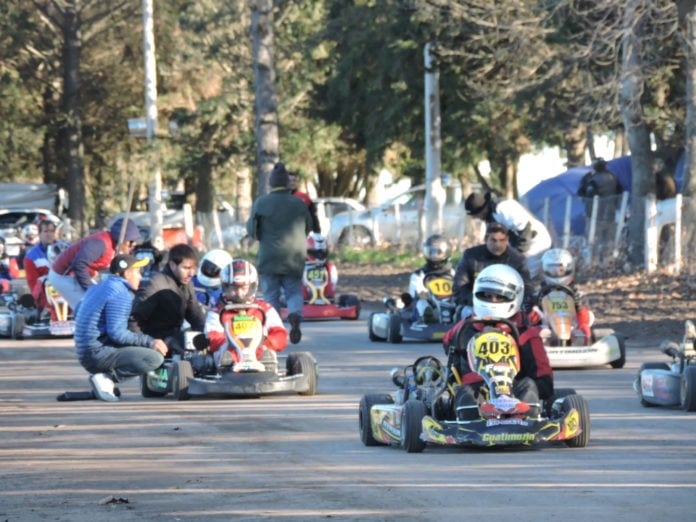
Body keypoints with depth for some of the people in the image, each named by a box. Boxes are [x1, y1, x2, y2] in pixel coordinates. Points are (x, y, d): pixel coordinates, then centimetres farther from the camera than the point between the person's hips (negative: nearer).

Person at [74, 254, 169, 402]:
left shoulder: (97, 288, 17)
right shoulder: (120, 293, -12)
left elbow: (78, 314, 28)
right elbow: (117, 333, -20)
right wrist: (150, 342, -14)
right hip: (98, 353, -10)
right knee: (155, 358, -20)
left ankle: (104, 375, 6)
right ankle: (107, 378, -17)